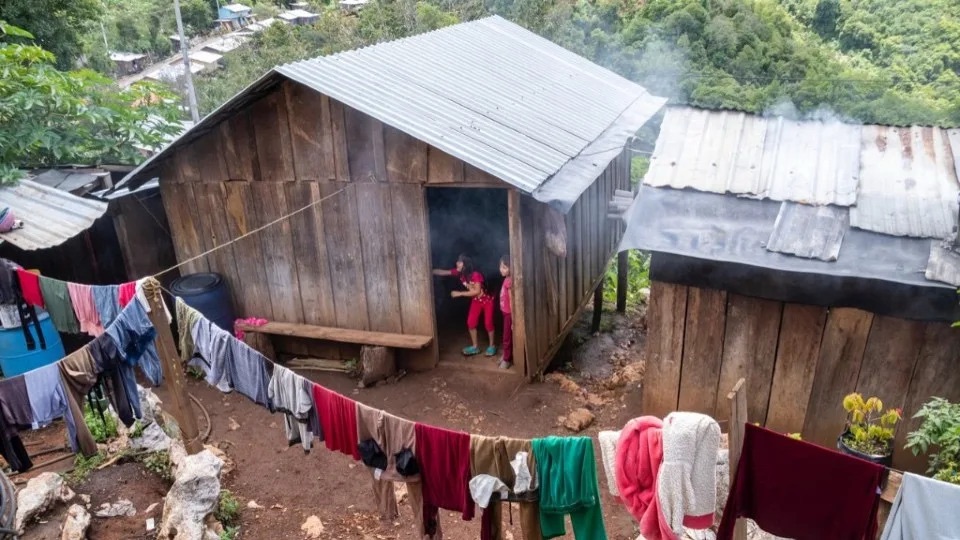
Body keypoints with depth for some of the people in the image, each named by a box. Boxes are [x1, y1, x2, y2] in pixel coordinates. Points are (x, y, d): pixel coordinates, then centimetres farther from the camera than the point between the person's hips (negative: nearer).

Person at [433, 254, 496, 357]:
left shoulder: (475, 275, -31)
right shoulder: (459, 273, -11)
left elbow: (477, 291, -31)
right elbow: (442, 272, -9)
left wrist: (460, 293, -29)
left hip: (487, 301, -6)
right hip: (475, 301, 7)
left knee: (488, 323, 0)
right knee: (470, 322, 3)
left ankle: (492, 346, 18)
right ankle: (475, 347, 17)